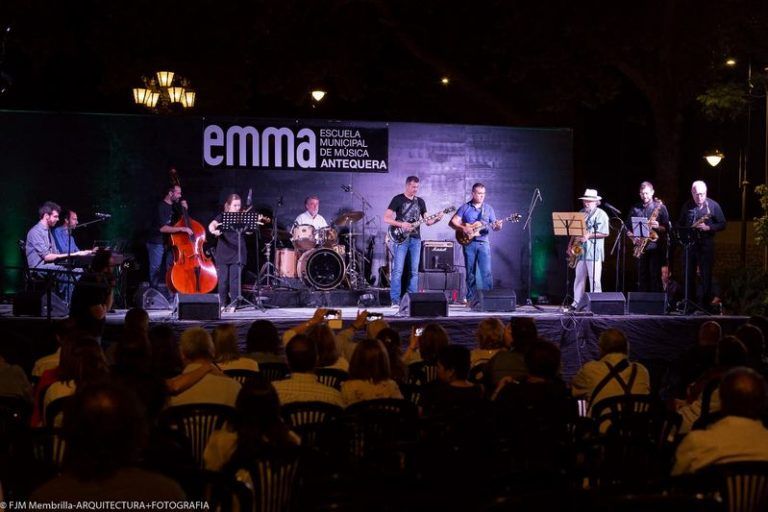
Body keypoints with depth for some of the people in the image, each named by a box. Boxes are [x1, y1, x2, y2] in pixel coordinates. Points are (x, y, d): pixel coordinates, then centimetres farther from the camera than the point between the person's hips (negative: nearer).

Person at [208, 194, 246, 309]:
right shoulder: (222, 217, 4)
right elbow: (211, 225, -12)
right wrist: (214, 231, -34)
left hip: (237, 254, 0)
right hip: (223, 253, 0)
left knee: (234, 280, -4)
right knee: (223, 280, 2)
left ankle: (234, 304, 3)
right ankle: (223, 303, 14)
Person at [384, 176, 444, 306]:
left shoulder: (420, 201, 13)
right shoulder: (398, 199, -2)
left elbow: (427, 221, 13)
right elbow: (386, 218, -7)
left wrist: (436, 219, -7)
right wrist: (401, 224, -18)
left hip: (415, 239, 5)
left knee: (414, 271, 4)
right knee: (398, 270, -8)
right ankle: (395, 300, -6)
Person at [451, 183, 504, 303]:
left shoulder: (488, 208, 9)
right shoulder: (465, 207, 5)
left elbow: (493, 226, 8)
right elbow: (453, 222, 1)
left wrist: (498, 226, -15)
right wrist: (463, 228, -15)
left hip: (483, 243, 0)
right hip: (469, 243, 0)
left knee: (486, 272, -10)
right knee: (470, 272, 4)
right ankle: (471, 298, 10)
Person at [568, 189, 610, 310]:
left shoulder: (601, 214, -2)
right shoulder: (581, 213, 17)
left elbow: (605, 233, -10)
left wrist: (589, 236, -18)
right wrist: (571, 245, 8)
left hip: (593, 251, -6)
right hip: (580, 250, 6)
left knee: (594, 279, -6)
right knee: (579, 277, 8)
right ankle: (577, 302, 12)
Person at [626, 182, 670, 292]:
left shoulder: (660, 207, 3)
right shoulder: (635, 209, 11)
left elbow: (667, 229, 0)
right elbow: (628, 228, 14)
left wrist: (658, 227, -19)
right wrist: (633, 238, -3)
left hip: (655, 247, -3)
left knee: (655, 276, -7)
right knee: (642, 277, 4)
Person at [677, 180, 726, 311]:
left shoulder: (713, 205, -1)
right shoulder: (687, 206, 8)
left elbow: (722, 224, 0)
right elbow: (680, 223, 18)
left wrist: (708, 228, -16)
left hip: (706, 245, -3)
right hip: (689, 244, 3)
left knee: (706, 276, -2)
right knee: (689, 275, 6)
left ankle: (705, 304, 2)